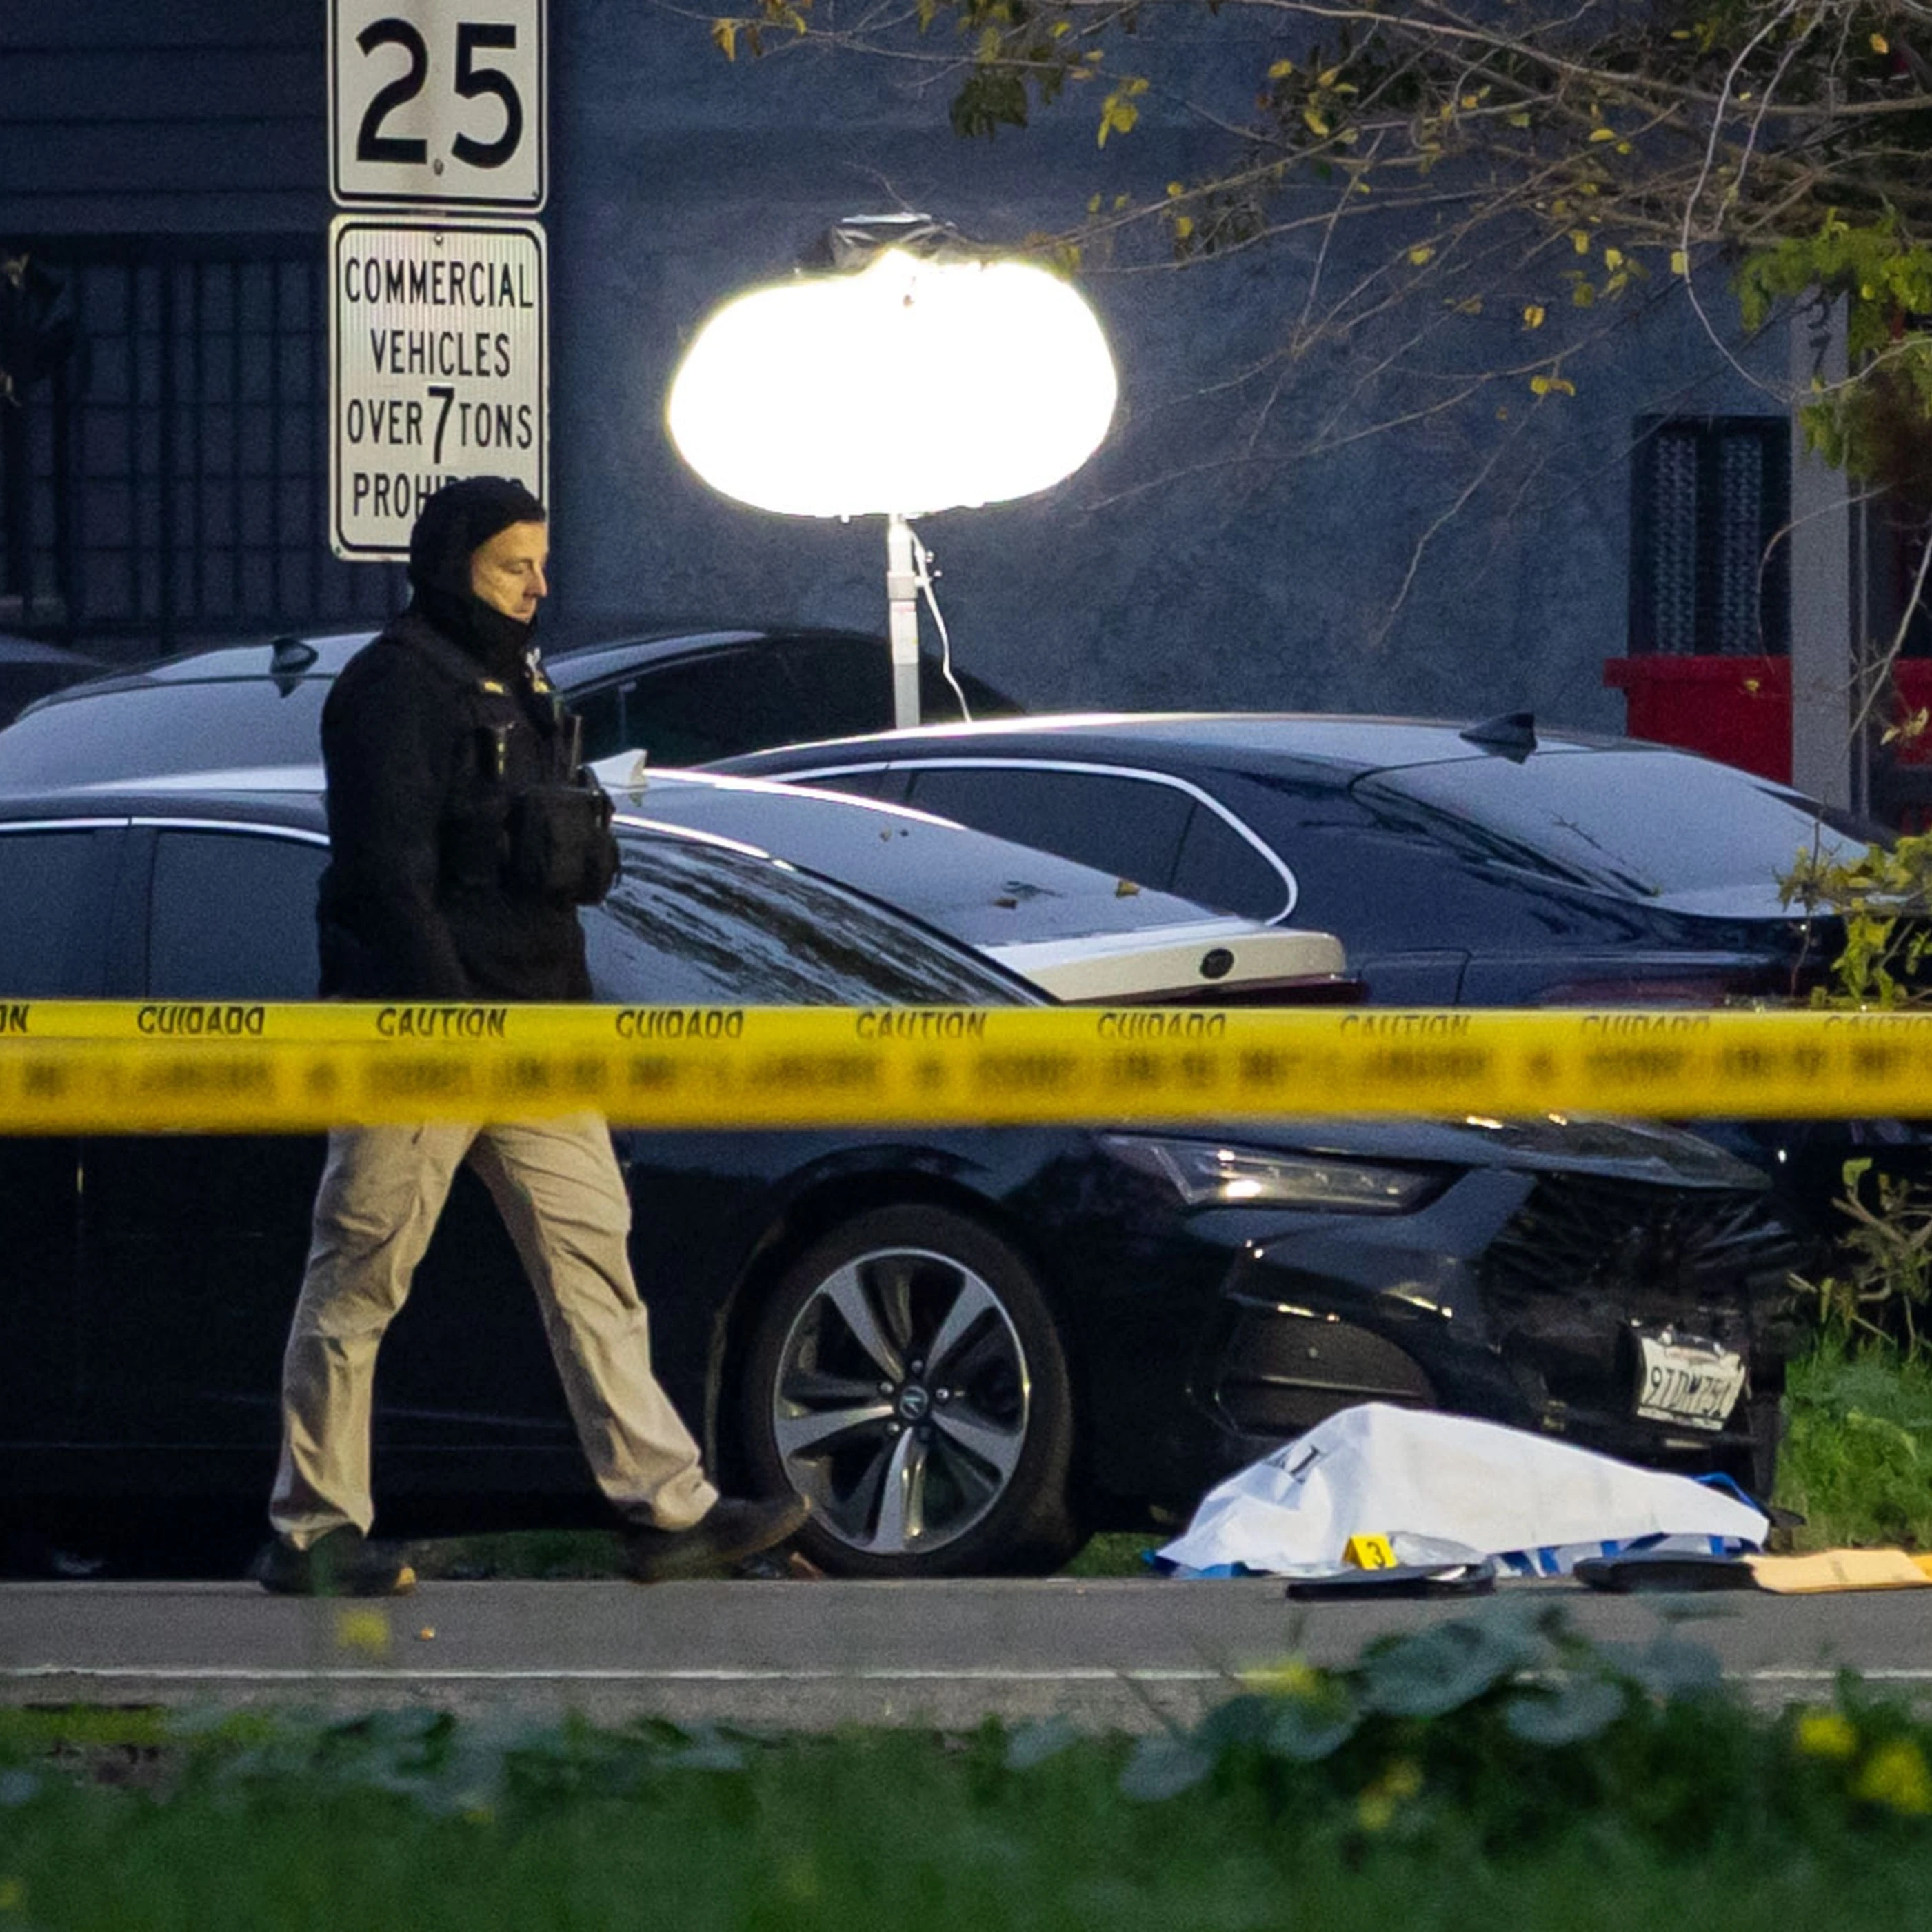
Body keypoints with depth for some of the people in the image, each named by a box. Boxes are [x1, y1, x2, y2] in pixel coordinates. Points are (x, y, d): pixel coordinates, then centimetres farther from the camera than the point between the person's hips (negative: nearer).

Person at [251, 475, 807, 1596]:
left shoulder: (520, 689, 19)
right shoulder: (396, 686, -10)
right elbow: (388, 870, -19)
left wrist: (576, 1014, 21)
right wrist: (447, 1016, -25)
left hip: (530, 1033, 9)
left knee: (590, 1251, 2)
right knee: (361, 1279, -2)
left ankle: (668, 1508, 0)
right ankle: (313, 1530, 4)